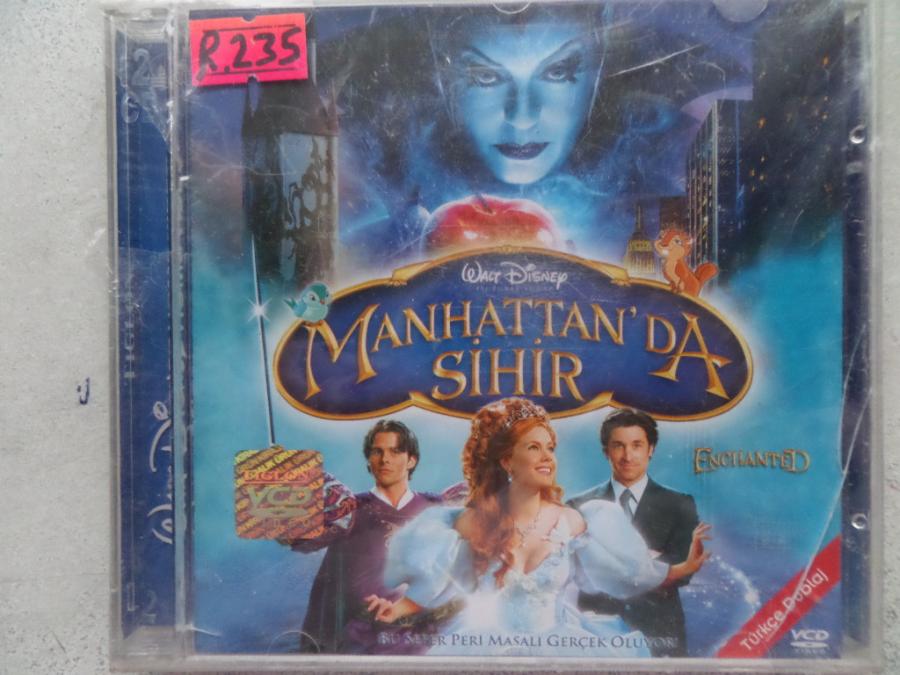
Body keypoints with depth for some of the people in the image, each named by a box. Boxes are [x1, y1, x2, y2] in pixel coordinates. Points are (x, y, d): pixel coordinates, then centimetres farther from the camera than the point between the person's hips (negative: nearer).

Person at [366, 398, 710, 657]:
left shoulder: (571, 522, -8)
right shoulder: (475, 521, -12)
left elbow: (631, 571, 2)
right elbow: (438, 582, -4)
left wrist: (685, 568, 0)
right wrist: (397, 609, -16)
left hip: (557, 646, 2)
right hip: (488, 648, -1)